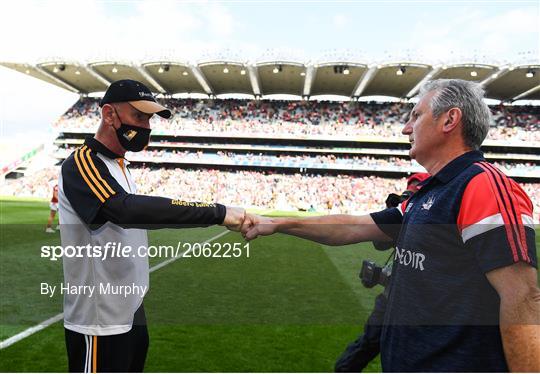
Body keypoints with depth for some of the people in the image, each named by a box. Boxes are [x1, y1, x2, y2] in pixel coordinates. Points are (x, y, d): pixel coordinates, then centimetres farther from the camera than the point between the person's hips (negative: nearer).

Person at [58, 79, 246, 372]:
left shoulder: (119, 165, 11)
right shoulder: (82, 163, -19)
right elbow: (127, 209, -37)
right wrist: (217, 213, -40)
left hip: (130, 307, 9)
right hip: (99, 319, -9)